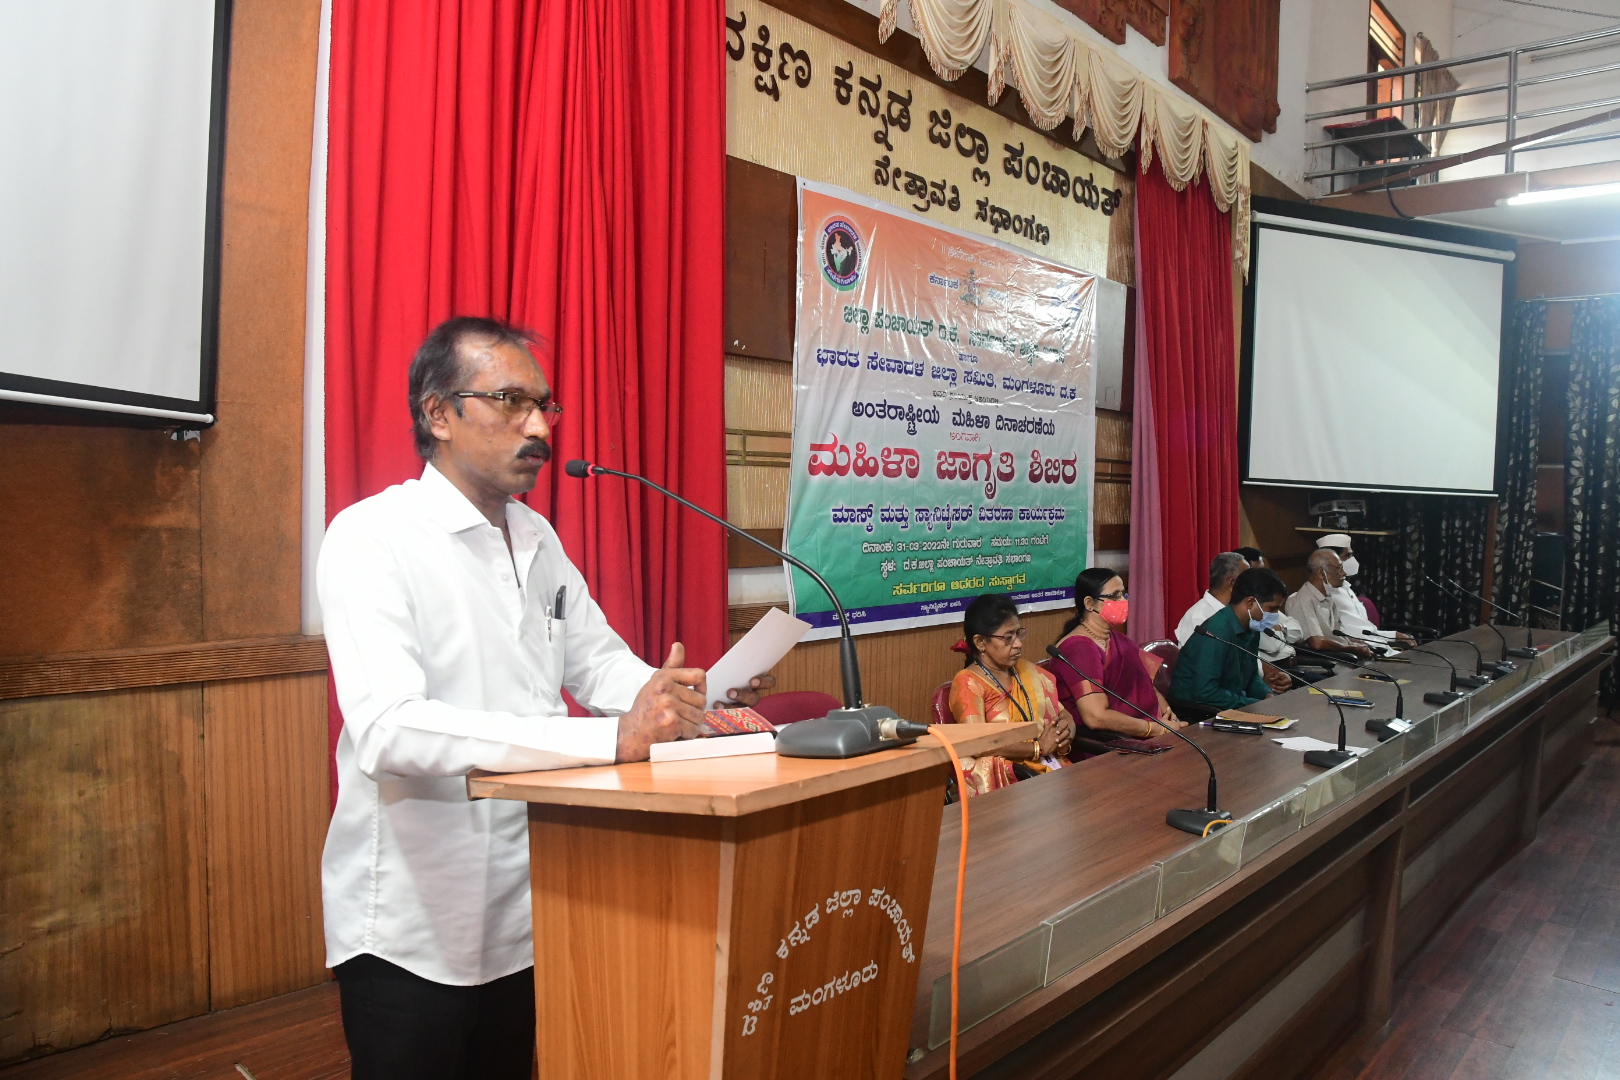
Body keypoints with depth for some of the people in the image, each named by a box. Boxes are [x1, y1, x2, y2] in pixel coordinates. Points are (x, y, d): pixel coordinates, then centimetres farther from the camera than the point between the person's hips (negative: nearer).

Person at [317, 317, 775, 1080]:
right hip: (413, 931, -7)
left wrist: (684, 698, -12)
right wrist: (613, 739, -36)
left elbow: (596, 659, 11)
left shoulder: (538, 538, 8)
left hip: (527, 912, 7)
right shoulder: (372, 537, -16)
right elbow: (387, 729, -30)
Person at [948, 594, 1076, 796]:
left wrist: (1065, 734, -5)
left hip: (1052, 766, 7)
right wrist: (1038, 748, -13)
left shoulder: (1028, 671, 18)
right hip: (1005, 779, -7)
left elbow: (1063, 714, 19)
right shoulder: (967, 683, -4)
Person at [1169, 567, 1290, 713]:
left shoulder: (1251, 630, 5)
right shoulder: (1217, 631, -23)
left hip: (1230, 706, 9)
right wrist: (1258, 705, -20)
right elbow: (1205, 694, -28)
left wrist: (1268, 697, 0)